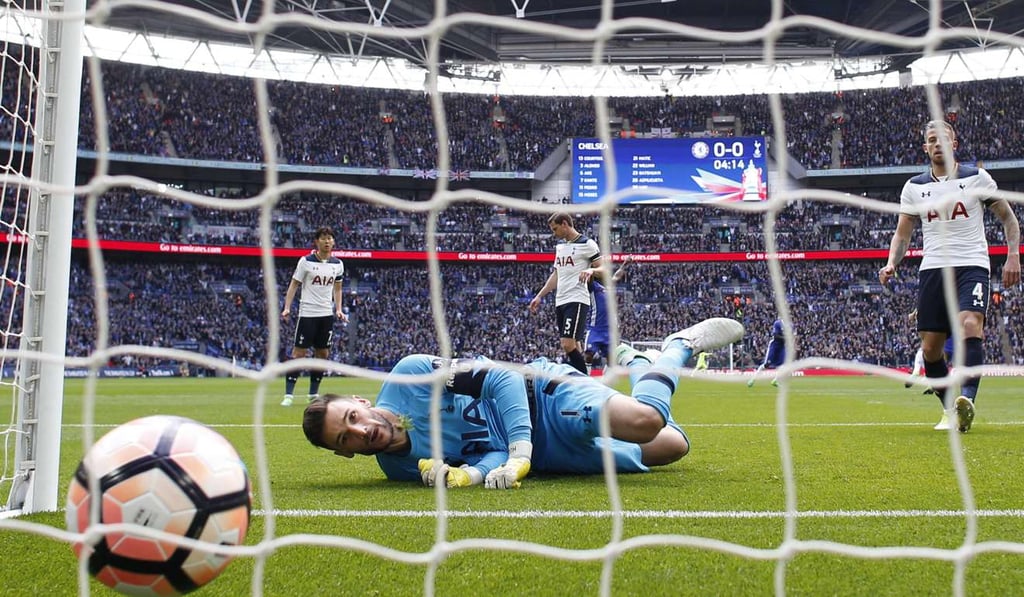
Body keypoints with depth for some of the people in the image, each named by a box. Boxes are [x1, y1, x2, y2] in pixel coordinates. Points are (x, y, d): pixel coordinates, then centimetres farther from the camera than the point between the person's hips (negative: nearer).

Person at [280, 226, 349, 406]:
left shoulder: (337, 264, 6)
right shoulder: (306, 261, -6)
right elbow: (294, 285, -3)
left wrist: (339, 310, 5)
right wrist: (287, 308, -13)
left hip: (327, 314, 5)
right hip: (307, 313, -5)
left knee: (323, 354, 6)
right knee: (299, 353, -6)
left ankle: (313, 394, 16)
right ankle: (288, 395, -4)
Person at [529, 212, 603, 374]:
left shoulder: (587, 244, -5)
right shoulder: (560, 246, 19)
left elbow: (604, 270, -7)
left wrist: (591, 270, -29)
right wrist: (539, 296, 21)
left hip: (577, 300, -8)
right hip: (560, 301, 8)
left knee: (568, 344, -17)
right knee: (574, 345, 7)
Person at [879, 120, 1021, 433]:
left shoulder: (976, 178, 5)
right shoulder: (914, 187, 11)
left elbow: (1008, 218, 11)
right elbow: (902, 233, 15)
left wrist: (1013, 257, -1)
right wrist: (891, 264, -3)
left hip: (972, 266, -3)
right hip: (933, 268, 3)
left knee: (970, 324, -29)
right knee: (930, 348, -1)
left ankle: (967, 399, -40)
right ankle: (950, 409, 17)